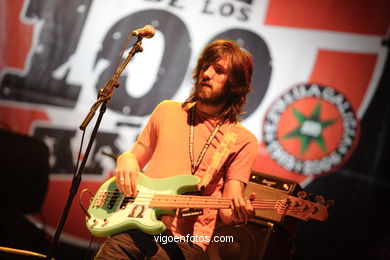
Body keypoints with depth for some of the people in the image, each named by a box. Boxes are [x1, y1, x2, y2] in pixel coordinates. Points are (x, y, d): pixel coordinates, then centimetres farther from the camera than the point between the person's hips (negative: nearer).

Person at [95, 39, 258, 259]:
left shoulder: (242, 140, 2)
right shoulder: (167, 110, 14)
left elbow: (227, 210, 0)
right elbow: (135, 156, 25)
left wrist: (236, 215, -24)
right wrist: (126, 160, 2)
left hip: (186, 240, -2)